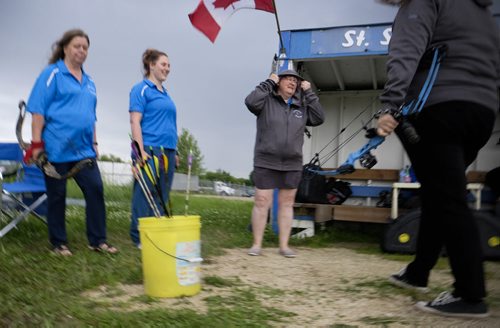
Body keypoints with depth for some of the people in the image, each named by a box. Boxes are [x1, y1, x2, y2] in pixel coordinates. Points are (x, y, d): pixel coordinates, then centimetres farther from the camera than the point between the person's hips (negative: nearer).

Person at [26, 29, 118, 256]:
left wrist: (94, 143, 17)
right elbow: (38, 110, -7)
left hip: (83, 149, 5)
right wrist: (36, 142, -12)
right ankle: (59, 243, 16)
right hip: (56, 147, -5)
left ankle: (98, 240, 6)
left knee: (95, 189, -3)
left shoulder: (88, 82, 17)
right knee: (57, 195, 4)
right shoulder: (52, 73, -1)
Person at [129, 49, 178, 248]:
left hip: (167, 153, 8)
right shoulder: (141, 89, -2)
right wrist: (140, 151, -19)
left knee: (162, 197, 9)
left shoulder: (165, 93, 20)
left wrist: (174, 153, 19)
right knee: (145, 194, -6)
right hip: (149, 151, -8)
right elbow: (135, 122, -10)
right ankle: (139, 237, 3)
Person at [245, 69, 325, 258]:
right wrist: (269, 83, -10)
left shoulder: (301, 107, 11)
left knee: (287, 204, 8)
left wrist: (309, 93, 1)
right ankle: (257, 244, 10)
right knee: (261, 203, -1)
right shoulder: (267, 101, 0)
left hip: (292, 165, 4)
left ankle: (284, 245, 17)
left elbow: (319, 118, 2)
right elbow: (251, 102, -18)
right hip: (266, 163, -4)